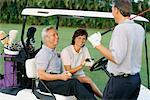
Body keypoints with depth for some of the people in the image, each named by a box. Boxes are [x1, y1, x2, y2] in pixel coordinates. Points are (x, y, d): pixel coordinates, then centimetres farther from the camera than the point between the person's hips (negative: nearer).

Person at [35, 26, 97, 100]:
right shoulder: (43, 54, -5)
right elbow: (41, 75, -15)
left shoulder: (54, 53, 25)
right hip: (47, 84, -8)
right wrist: (60, 76, -22)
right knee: (74, 83, -31)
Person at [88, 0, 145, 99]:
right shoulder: (140, 28, 6)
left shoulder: (121, 28, -19)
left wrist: (97, 44, -16)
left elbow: (116, 58, -24)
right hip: (136, 79, 8)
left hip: (121, 80, -8)